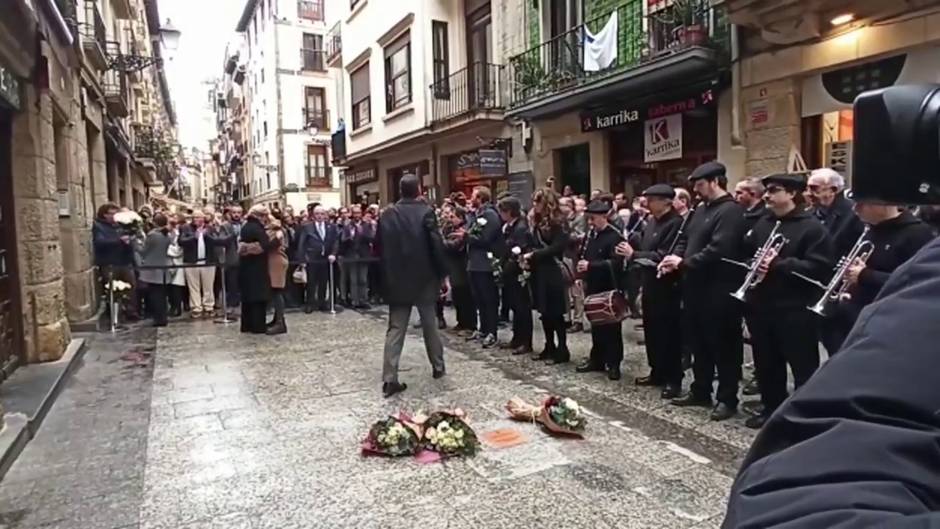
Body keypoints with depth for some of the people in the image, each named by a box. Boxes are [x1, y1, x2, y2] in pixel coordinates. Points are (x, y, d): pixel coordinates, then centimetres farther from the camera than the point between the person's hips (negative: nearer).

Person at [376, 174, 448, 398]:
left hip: (396, 280, 2)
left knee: (395, 329, 3)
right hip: (424, 279, -2)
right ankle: (438, 366, 28)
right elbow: (436, 245, -12)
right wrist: (443, 274, -4)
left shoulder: (387, 215, 2)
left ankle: (389, 379, -3)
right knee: (429, 324, 14)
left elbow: (379, 247, 5)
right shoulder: (426, 212, -9)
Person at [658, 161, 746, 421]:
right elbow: (687, 241, 20)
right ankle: (701, 391, 29)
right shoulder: (700, 210, 16)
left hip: (719, 290, -9)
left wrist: (684, 263, -19)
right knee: (698, 342, 16)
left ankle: (727, 398, 14)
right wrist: (675, 259, 0)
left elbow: (718, 250, -24)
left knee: (723, 345, 3)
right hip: (695, 287, 9)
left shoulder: (731, 211, -13)